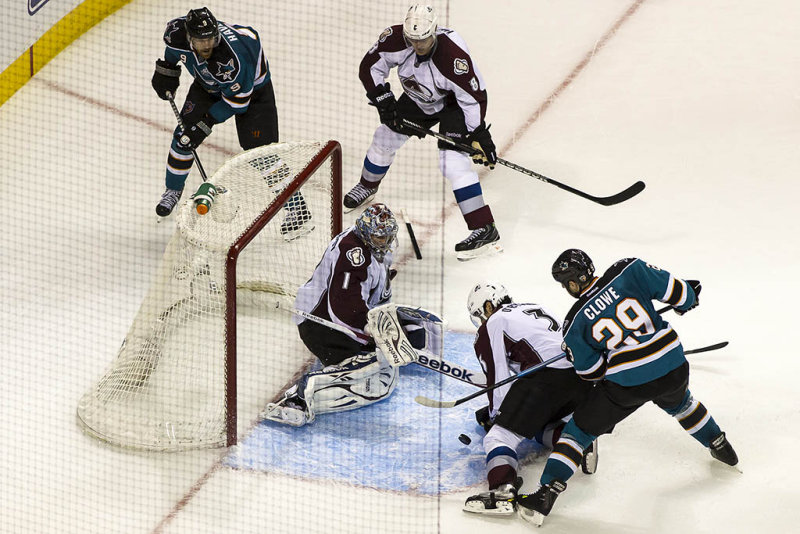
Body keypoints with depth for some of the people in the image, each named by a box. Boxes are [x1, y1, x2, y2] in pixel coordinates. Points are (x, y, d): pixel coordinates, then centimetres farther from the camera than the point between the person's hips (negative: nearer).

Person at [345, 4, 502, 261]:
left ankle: (485, 230, -24)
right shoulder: (395, 40, -25)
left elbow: (474, 97, -30)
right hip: (418, 98, 6)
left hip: (453, 102, -6)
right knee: (386, 136, 12)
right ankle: (367, 186, 46)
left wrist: (479, 136, -30)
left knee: (451, 159, -22)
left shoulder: (454, 55, -39)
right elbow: (370, 67, -9)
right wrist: (384, 101, -15)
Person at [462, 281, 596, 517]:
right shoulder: (536, 309, 34)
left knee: (499, 437, -11)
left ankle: (503, 491, -36)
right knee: (540, 427, 31)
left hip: (548, 375, -8)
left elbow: (498, 379, 6)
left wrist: (495, 416, 19)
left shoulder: (493, 324, 10)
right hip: (582, 375, 8)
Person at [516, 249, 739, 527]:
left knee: (579, 429, 11)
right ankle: (719, 445, 54)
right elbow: (672, 290, -1)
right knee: (679, 402, 39)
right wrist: (688, 297, 20)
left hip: (626, 384, -3)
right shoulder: (628, 271, -3)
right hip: (673, 369, 3)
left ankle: (545, 494, 1)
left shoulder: (575, 323, -2)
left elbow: (590, 371, 3)